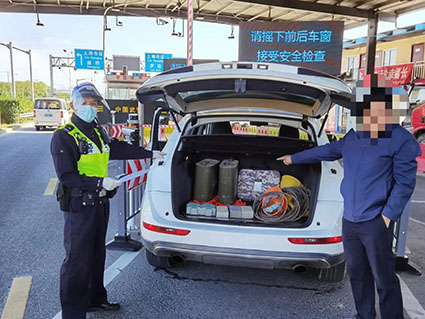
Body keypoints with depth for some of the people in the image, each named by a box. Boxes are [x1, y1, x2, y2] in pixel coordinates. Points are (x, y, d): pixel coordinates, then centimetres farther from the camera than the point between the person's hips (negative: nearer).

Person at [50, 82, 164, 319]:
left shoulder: (98, 131, 10)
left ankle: (95, 299, 37)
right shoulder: (64, 136, -14)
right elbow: (66, 176, -18)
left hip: (100, 202, 8)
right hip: (80, 206, -8)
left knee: (97, 254, 20)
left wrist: (150, 154, 25)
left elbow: (118, 149, 22)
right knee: (77, 261, 0)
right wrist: (100, 182, -26)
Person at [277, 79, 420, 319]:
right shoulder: (352, 137, 10)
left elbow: (405, 182, -9)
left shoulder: (401, 140, -8)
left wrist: (388, 215, -14)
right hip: (349, 220, 7)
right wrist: (293, 158, 32)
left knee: (384, 279, 1)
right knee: (357, 272, 17)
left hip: (375, 222, -6)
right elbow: (325, 151, 23)